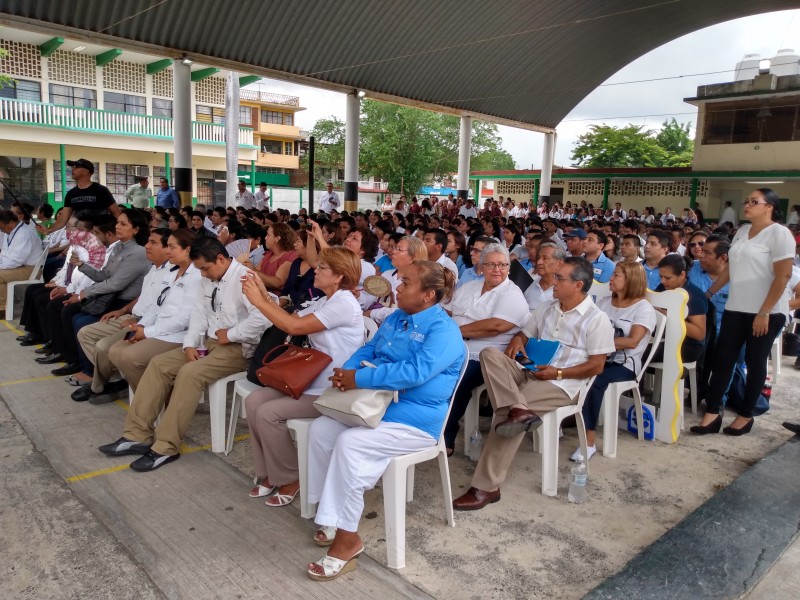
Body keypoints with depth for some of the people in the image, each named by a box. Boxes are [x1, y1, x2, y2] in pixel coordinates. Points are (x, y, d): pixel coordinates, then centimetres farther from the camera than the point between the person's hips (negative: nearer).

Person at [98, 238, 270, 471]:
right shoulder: (210, 279, 11)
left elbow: (262, 318, -31)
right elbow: (199, 312, 11)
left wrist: (230, 335, -20)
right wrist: (190, 344, -4)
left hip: (237, 348, -9)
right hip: (208, 343, 9)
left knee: (189, 373, -28)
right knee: (159, 364, -3)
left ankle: (165, 447, -19)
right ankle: (138, 435, -1)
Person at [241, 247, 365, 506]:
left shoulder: (344, 304, -20)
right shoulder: (324, 302, 12)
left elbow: (294, 327, -23)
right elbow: (292, 319, 6)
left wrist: (258, 301, -17)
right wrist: (265, 296, -5)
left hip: (332, 391, -10)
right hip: (312, 380, 10)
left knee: (268, 413, -18)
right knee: (254, 401, -2)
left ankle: (290, 479, 1)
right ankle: (271, 473, 9)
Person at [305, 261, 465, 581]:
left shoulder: (443, 331, -16)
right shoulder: (395, 318, 13)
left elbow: (414, 372, -29)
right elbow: (369, 350, 16)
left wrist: (358, 378, -25)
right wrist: (347, 369, -7)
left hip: (415, 419, -9)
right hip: (376, 403, 9)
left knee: (350, 443, -28)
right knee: (320, 429, -7)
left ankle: (347, 536, -14)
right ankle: (332, 515, 5)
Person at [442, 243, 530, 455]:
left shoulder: (512, 295, -3)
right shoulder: (468, 287, 19)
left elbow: (495, 326, -18)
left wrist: (458, 330, -12)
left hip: (480, 358, -6)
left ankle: (445, 438, -12)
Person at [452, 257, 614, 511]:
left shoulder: (596, 318, -4)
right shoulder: (546, 308, 16)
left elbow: (596, 366, -7)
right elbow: (525, 333, 24)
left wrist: (558, 373, -15)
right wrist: (517, 340, -1)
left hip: (562, 384, -7)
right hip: (530, 373, 7)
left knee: (505, 414, -29)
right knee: (490, 353, -20)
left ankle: (486, 487, -23)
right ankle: (518, 410, -39)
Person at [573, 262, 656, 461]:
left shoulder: (644, 308, -1)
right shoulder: (604, 302, 17)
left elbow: (632, 341, -14)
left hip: (625, 364, -5)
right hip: (599, 358, 5)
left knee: (593, 381, -35)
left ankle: (589, 442, -29)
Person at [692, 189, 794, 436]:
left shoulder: (779, 233, -10)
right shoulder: (742, 231, 11)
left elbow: (783, 276, -15)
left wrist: (764, 313, -18)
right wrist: (709, 292, 16)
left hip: (766, 312, -6)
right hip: (735, 308, 6)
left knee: (755, 362, 5)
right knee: (723, 359, 2)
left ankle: (745, 415, 18)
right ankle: (712, 414, 6)